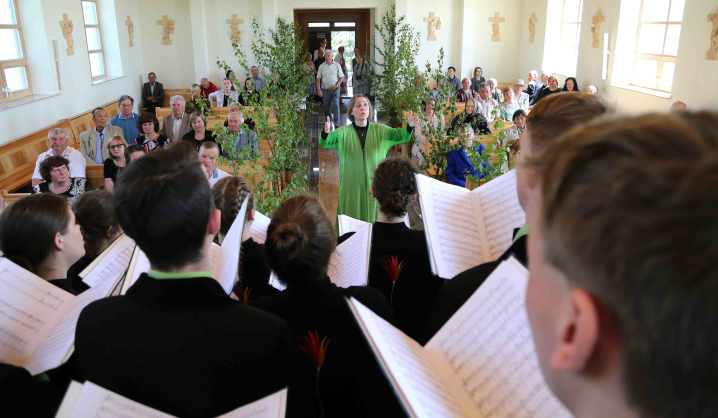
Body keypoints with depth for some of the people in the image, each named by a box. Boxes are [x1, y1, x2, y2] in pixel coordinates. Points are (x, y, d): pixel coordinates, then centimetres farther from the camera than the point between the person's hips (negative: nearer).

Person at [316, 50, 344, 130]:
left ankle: (336, 123, -5)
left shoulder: (337, 65, 2)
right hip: (325, 89, 2)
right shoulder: (321, 66, 4)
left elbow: (341, 77, 3)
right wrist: (319, 90, -8)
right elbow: (318, 79, 3)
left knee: (335, 106, -9)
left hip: (335, 89, -2)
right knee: (326, 107, 7)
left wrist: (336, 85, -11)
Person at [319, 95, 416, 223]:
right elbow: (325, 142, -16)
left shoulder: (379, 130, 3)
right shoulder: (343, 132, -2)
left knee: (373, 218, 5)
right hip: (351, 187, -1)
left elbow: (399, 135, -10)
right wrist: (326, 133, -40)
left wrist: (409, 127, -32)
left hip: (375, 186, 1)